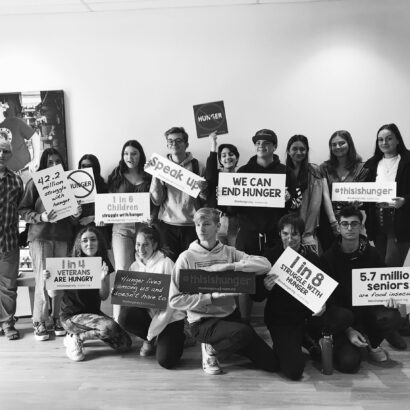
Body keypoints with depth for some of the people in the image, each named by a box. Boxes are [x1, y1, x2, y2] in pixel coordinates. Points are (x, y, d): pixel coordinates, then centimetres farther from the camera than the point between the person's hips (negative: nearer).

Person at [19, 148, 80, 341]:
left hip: (63, 237, 3)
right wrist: (40, 217, -16)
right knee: (43, 280, -4)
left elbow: (73, 213, 17)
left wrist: (76, 214, -5)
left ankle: (58, 318, 13)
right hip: (40, 236, -3)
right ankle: (39, 322, 7)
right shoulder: (35, 183, 3)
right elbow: (23, 210, 0)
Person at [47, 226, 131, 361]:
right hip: (71, 315, -6)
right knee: (110, 327, -31)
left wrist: (103, 279, -21)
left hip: (94, 312, 6)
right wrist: (49, 279, -27)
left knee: (124, 344, -5)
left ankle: (78, 334, 10)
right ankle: (75, 339, -4)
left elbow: (104, 297, -2)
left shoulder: (104, 265, 0)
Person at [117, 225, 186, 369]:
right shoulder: (135, 266, 5)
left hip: (170, 317, -4)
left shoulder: (166, 264, -12)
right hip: (146, 312, 5)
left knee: (166, 361, -21)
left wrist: (152, 332, -15)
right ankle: (150, 340, 4)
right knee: (125, 317, -27)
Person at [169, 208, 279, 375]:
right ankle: (210, 349, -3)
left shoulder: (229, 252, 1)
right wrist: (212, 296, -19)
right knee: (245, 332, -33)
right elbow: (175, 300, -11)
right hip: (203, 322, -4)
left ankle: (228, 344, 22)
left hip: (230, 315, 4)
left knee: (272, 364, 1)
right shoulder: (187, 257, -7)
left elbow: (264, 264, -12)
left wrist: (229, 266, -22)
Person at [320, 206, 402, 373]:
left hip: (367, 308, 3)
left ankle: (372, 344, 3)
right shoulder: (328, 258, -7)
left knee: (392, 317, -31)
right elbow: (328, 299, -8)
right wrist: (348, 330, -17)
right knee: (348, 363, -24)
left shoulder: (371, 254, 1)